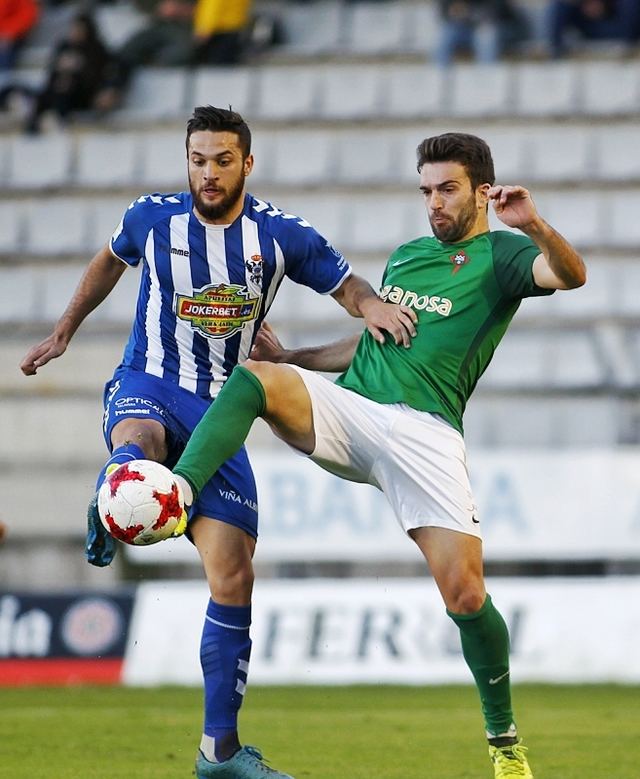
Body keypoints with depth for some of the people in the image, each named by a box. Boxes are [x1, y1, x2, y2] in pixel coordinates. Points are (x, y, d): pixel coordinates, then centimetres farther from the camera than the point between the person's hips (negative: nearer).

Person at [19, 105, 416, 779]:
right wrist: (63, 332, 27)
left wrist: (373, 308, -17)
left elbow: (351, 289, 7)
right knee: (139, 440, -46)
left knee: (234, 577, -3)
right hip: (146, 387, -1)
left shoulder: (281, 235, -3)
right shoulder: (153, 218, -2)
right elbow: (109, 262, 21)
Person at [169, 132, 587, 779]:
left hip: (424, 429, -5)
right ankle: (178, 495, -45)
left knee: (465, 595, -13)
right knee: (253, 377, -24)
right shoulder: (406, 256, 25)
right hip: (346, 410, 5)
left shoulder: (501, 255, 5)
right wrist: (289, 357, 29)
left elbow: (570, 275, -16)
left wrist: (537, 227, -36)